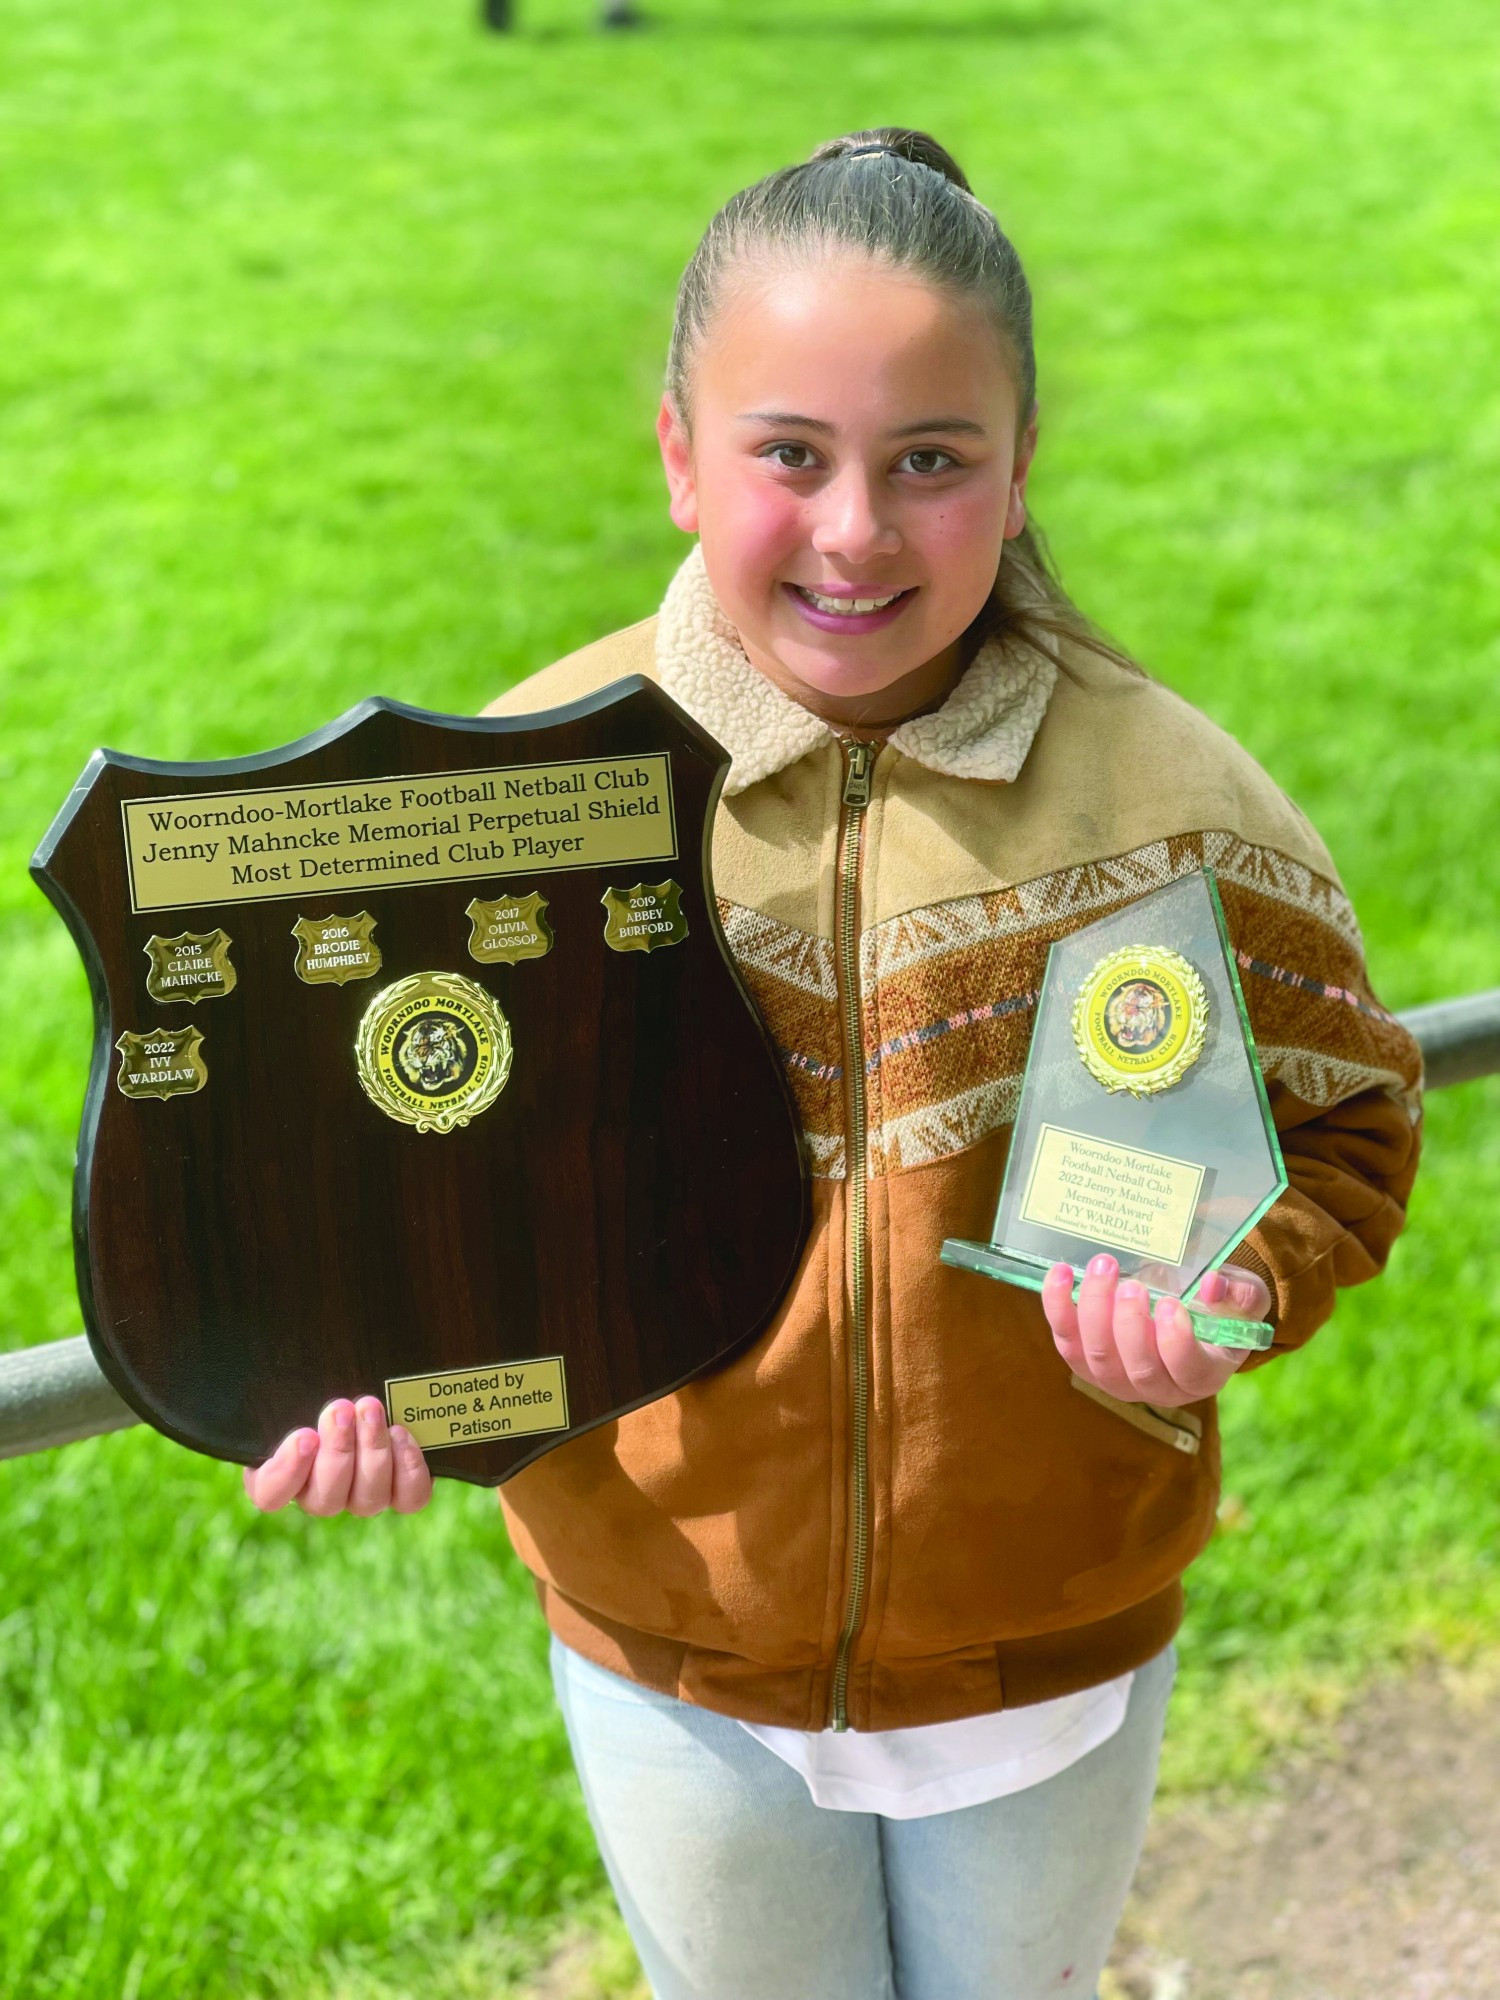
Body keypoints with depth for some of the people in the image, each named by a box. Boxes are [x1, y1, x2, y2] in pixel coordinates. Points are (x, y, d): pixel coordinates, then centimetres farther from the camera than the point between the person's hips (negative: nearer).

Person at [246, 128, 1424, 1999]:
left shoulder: (1169, 796, -17)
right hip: (670, 1665, 0)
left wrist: (1237, 1285, -24)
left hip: (1053, 1657, 1)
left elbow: (1341, 1121, -5)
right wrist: (378, 1367, -25)